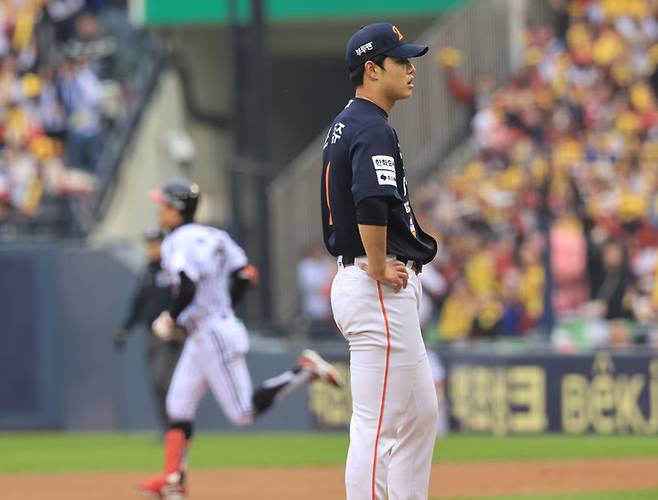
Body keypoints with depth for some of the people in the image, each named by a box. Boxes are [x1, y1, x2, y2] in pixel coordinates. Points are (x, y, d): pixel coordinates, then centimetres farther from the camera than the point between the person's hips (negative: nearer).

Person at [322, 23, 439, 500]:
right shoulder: (373, 129, -16)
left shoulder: (344, 125, 17)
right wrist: (379, 268, -20)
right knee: (378, 427, -8)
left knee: (420, 415, 17)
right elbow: (372, 204, -32)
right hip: (380, 293, -11)